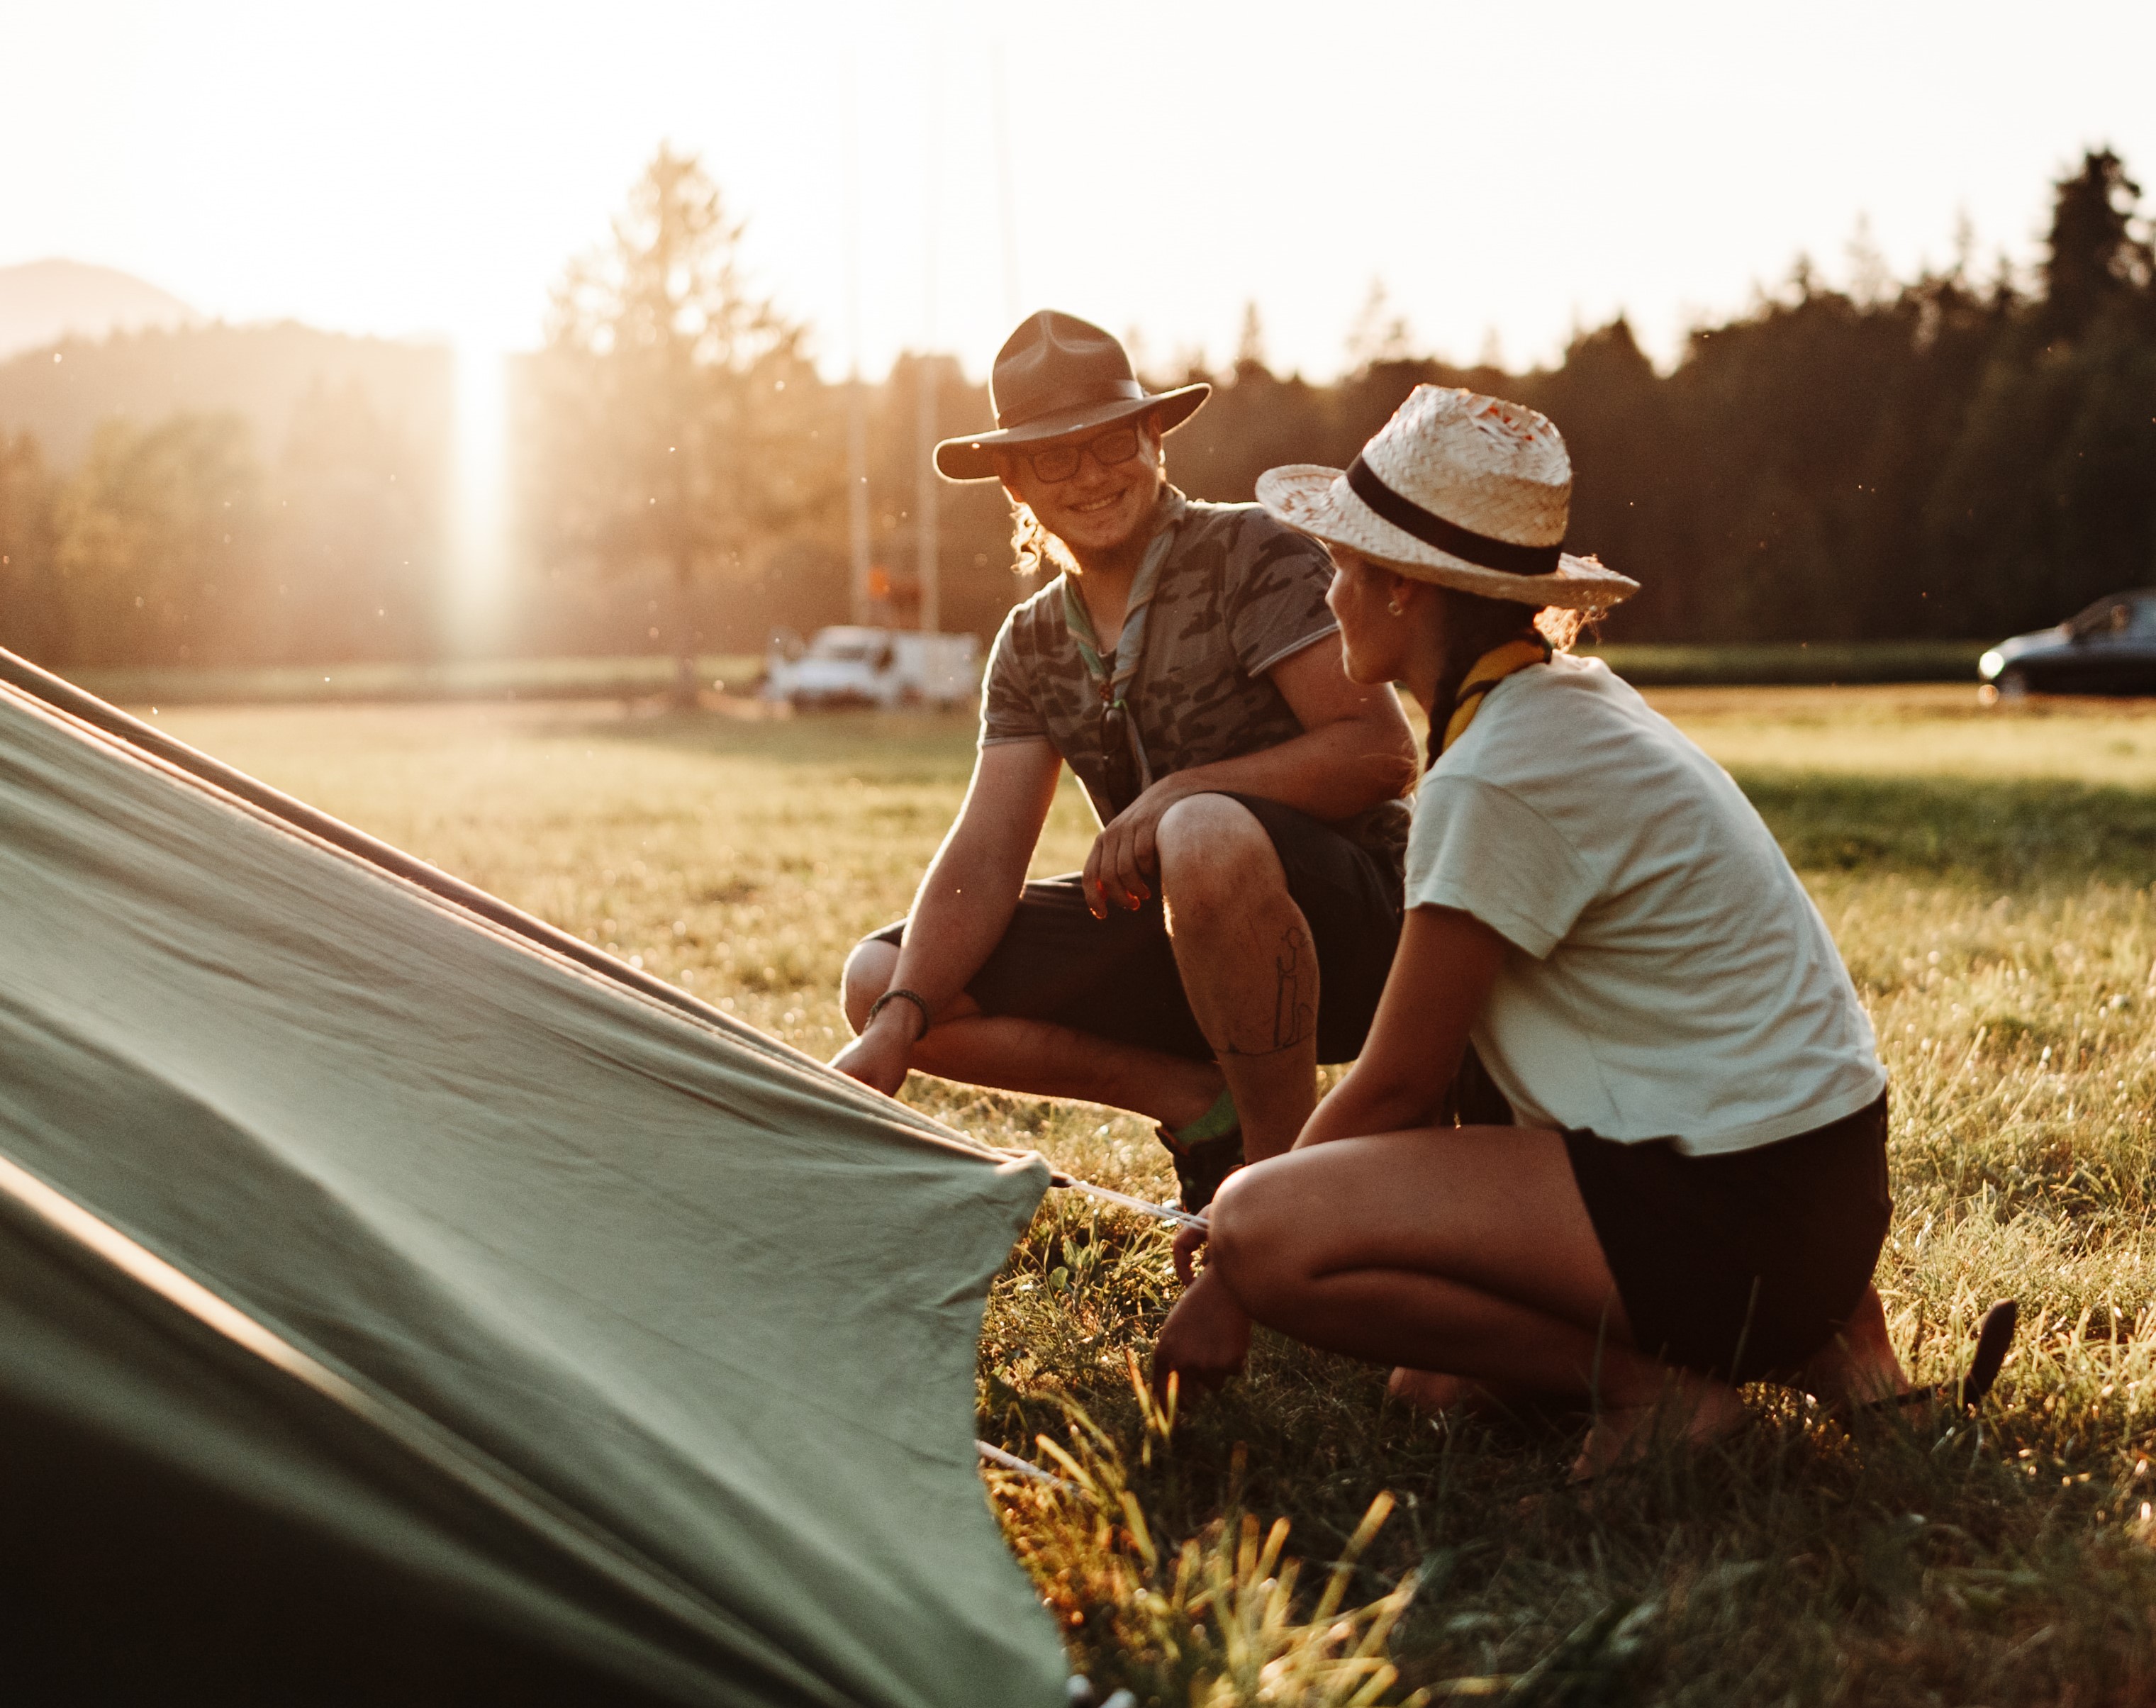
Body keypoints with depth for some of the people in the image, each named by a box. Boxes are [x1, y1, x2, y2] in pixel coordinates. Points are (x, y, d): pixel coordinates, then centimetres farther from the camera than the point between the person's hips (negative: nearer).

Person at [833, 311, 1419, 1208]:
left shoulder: (1252, 554, -9)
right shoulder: (1031, 647, 7)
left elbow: (1382, 750, -17)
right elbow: (983, 858, -2)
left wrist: (1180, 792, -25)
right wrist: (897, 1024, -18)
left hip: (1345, 918, -6)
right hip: (1175, 943, 6)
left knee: (1208, 834, -40)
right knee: (878, 976, -6)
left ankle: (1290, 1157, -19)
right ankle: (1208, 1107, -4)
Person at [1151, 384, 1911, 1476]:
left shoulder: (1497, 781, -18)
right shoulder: (1573, 704, 13)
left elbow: (1394, 1087, -12)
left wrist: (1231, 1279, 1)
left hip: (1736, 1212, -10)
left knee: (1266, 1233, -18)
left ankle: (1644, 1378, -10)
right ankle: (1791, 1333, 13)